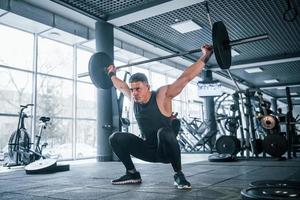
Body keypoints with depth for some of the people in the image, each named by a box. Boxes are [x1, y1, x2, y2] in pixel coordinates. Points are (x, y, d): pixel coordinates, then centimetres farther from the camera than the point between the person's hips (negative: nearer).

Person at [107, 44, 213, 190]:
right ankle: (132, 174, 6)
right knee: (116, 138, -7)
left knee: (163, 133, -40)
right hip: (147, 149, 6)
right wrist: (112, 74, 30)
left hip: (166, 150, -5)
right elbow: (121, 86, 19)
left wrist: (205, 57, -20)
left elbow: (186, 77, -20)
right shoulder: (134, 98, -2)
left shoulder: (162, 95, -17)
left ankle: (179, 175, -20)